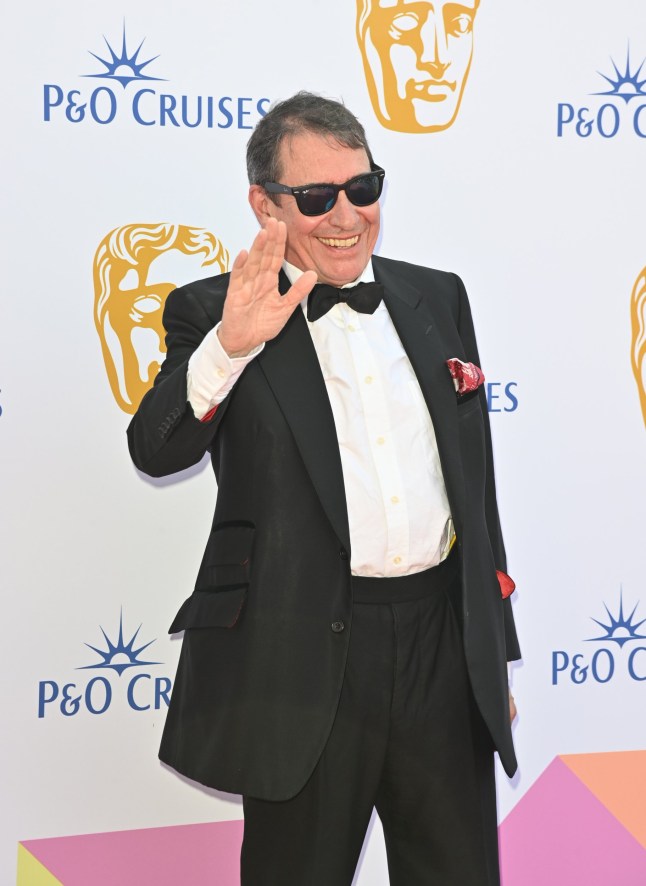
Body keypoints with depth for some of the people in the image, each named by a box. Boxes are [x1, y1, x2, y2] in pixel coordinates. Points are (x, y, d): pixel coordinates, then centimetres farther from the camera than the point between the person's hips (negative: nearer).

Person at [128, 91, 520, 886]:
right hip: (307, 655, -4)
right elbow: (156, 450, -17)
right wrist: (230, 345, -34)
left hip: (446, 641, 4)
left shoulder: (438, 298, 11)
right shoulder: (214, 312, -2)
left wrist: (496, 646, 16)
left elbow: (475, 479, 15)